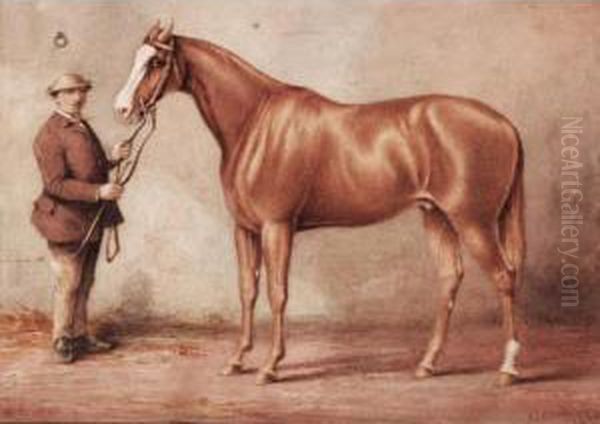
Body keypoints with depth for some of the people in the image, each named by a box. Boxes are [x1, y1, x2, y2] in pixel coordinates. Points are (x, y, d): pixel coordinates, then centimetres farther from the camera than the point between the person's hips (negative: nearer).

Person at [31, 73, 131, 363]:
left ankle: (80, 336, 26)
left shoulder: (83, 128, 12)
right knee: (68, 283, 0)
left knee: (85, 283, 15)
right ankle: (61, 341, 13)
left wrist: (113, 159, 2)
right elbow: (55, 183, -23)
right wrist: (98, 191, -28)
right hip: (66, 220, -8)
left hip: (91, 220, 8)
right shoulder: (50, 134, -16)